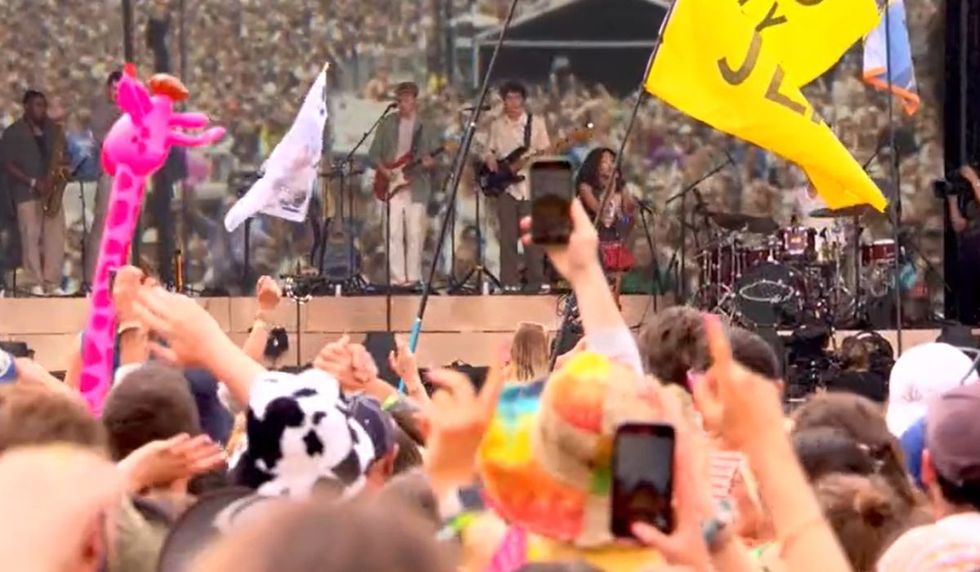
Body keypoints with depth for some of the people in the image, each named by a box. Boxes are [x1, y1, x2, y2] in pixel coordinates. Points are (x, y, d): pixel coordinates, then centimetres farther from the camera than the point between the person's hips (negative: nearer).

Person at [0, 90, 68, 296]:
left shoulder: (53, 129, 13)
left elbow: (64, 155, 17)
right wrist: (33, 182, -15)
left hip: (52, 190, 4)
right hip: (27, 191, -4)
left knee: (56, 235, -4)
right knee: (31, 236, -8)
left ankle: (53, 282, -2)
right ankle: (37, 283, -5)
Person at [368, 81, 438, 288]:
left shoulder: (425, 128, 8)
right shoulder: (388, 124, 9)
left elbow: (436, 158, 7)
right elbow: (374, 153, 10)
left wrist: (430, 162, -15)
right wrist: (383, 170, -7)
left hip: (416, 187, -1)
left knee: (415, 234, -4)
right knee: (394, 233, -5)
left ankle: (413, 277, 1)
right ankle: (397, 277, -4)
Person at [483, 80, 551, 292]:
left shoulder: (536, 123, 5)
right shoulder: (497, 125, 10)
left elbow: (546, 153, 6)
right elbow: (489, 151, 15)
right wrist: (489, 159, -6)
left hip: (530, 185, -1)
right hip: (505, 185, 1)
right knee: (508, 236, -1)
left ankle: (536, 281, 1)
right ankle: (509, 282, 1)